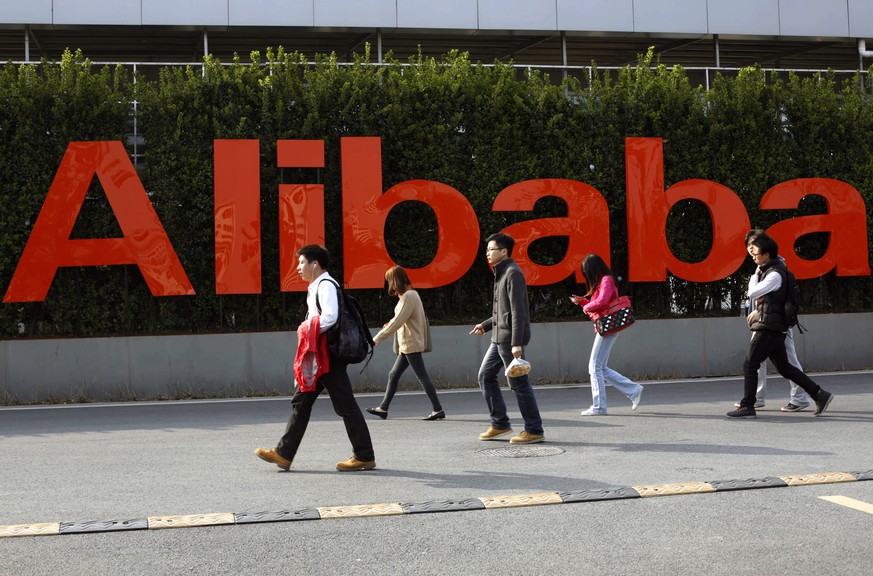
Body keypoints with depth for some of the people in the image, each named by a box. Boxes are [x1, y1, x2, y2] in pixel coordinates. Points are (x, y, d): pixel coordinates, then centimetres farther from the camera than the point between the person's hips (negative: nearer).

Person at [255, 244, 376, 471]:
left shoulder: (326, 285, -13)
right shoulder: (317, 287, 18)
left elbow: (330, 317, -27)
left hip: (328, 356, -11)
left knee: (345, 405, -4)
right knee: (300, 401, 9)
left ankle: (364, 456, 3)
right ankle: (284, 454, 11)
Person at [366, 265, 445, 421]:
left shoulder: (408, 297, -16)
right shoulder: (410, 294, 13)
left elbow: (397, 322, -21)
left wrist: (377, 339, -20)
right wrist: (391, 325, 19)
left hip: (411, 345, -10)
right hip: (407, 345, 10)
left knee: (422, 377, -7)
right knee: (393, 375, 13)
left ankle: (438, 410, -5)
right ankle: (383, 408, 19)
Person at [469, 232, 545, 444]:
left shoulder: (513, 274, -13)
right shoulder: (501, 274, 17)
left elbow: (518, 311, -20)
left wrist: (517, 343, -25)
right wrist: (486, 325, 23)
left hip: (510, 339, -10)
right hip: (499, 337, 10)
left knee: (519, 383, -5)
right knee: (485, 375, 11)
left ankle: (534, 431, 2)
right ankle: (500, 424, 16)